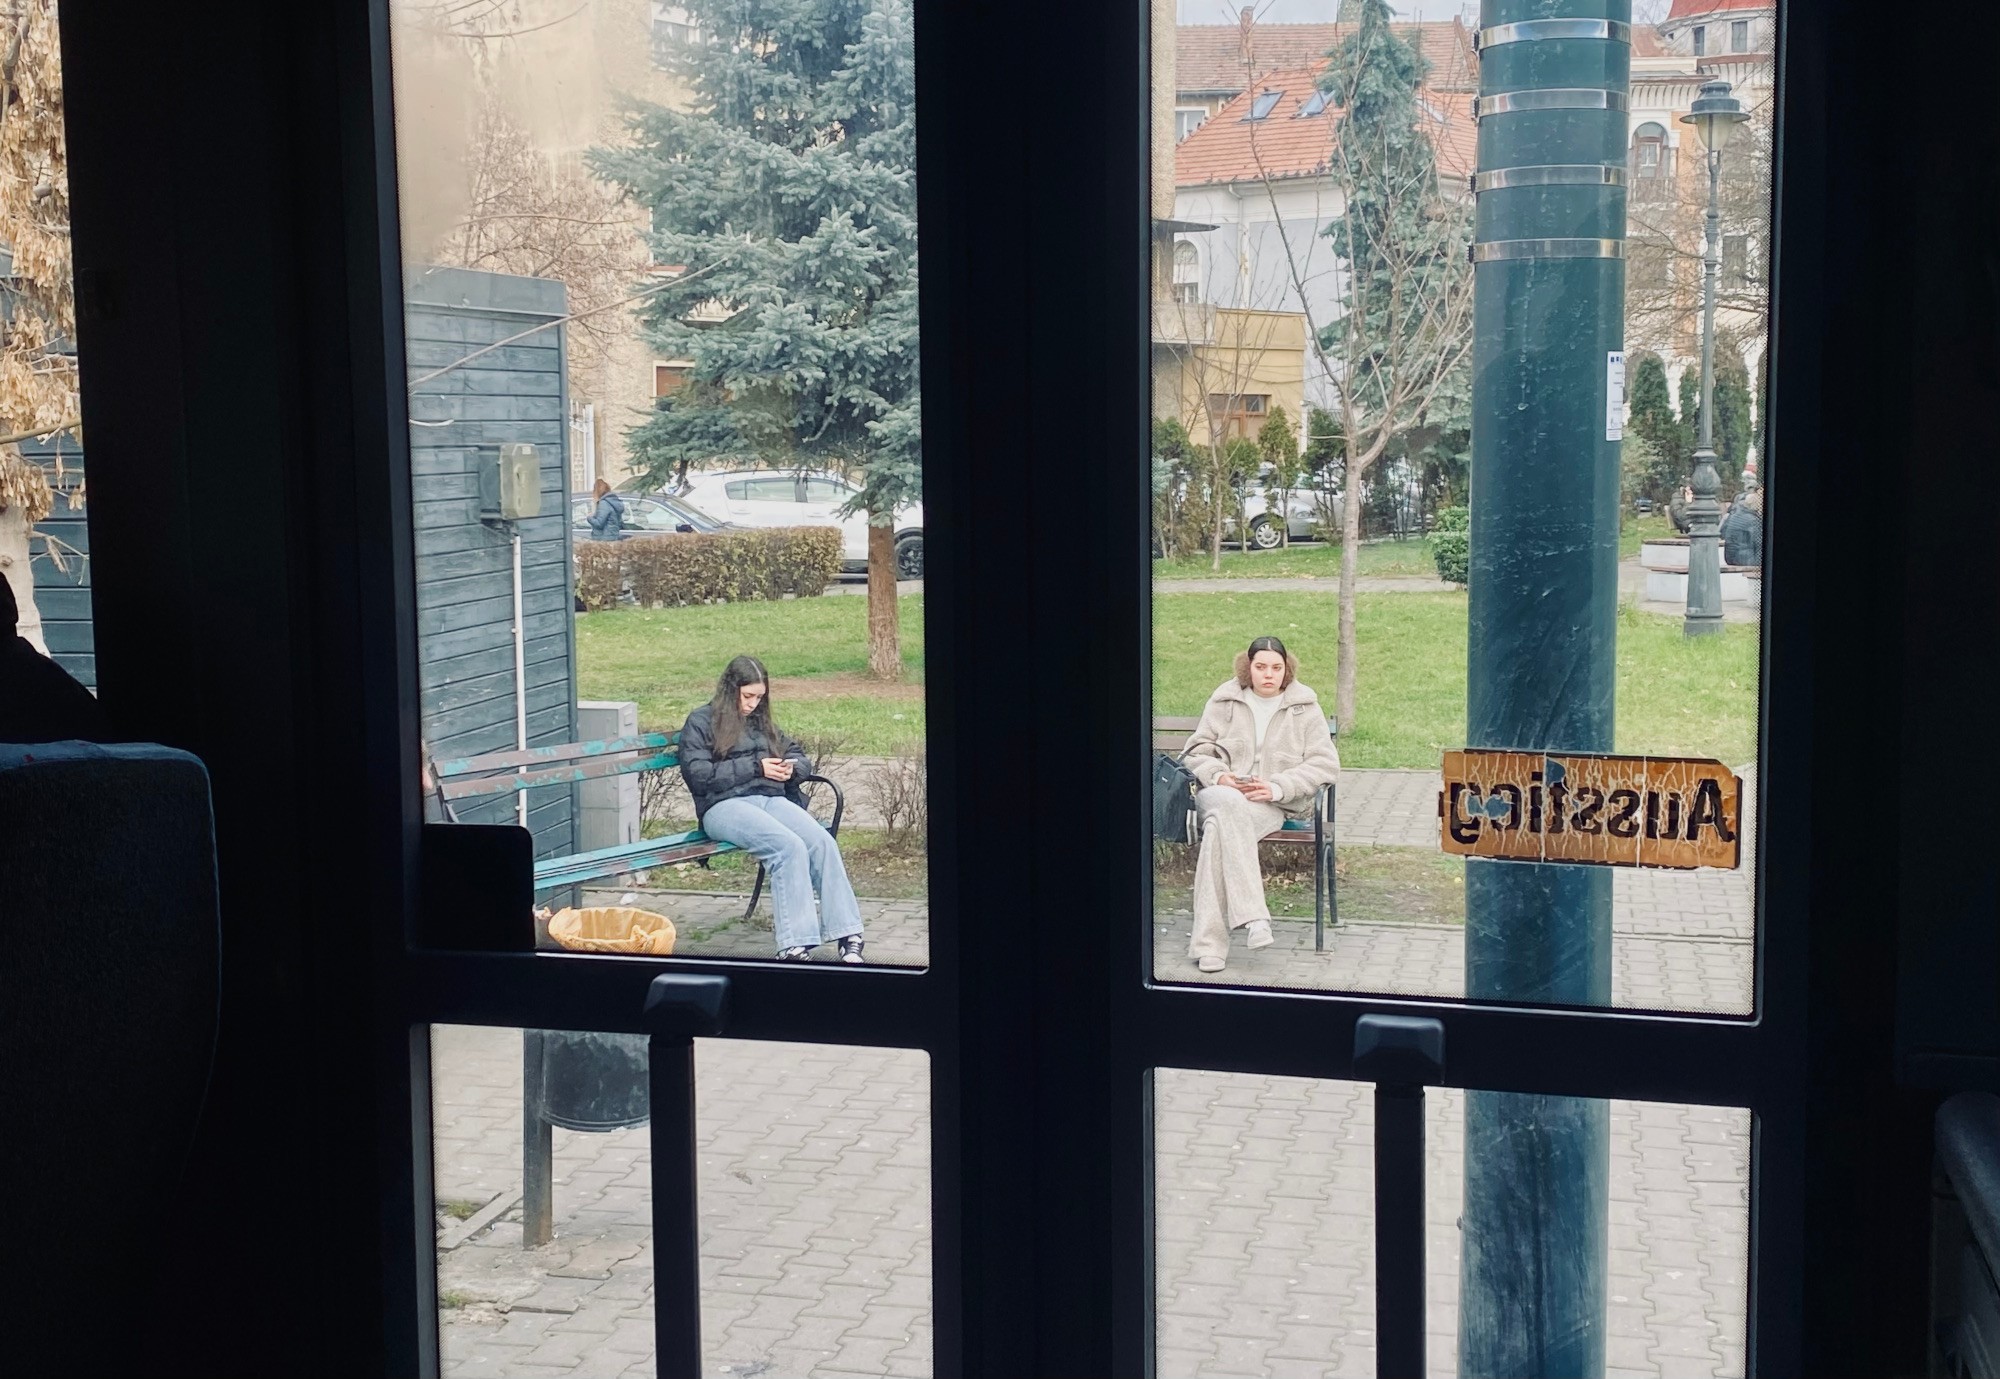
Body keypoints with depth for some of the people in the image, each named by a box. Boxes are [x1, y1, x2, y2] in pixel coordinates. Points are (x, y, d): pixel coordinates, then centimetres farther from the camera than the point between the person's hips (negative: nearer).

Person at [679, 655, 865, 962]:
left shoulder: (761, 722, 26)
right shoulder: (701, 722, 9)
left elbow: (799, 755, 32)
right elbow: (698, 775, -4)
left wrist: (792, 768, 6)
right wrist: (755, 767, -8)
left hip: (772, 799, 5)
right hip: (725, 805, -5)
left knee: (823, 842, -27)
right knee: (789, 847, -34)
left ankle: (848, 937, -32)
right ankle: (796, 946, -39)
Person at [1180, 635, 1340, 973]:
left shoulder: (1305, 707, 8)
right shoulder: (1225, 700, 12)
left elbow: (1326, 764, 2)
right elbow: (1198, 750, 13)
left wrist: (1277, 787, -12)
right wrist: (1218, 775, -10)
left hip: (1273, 804, -1)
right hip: (1221, 792, 1)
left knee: (1220, 825, -35)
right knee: (1229, 806, -38)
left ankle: (1208, 942, -38)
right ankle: (1252, 916, -42)